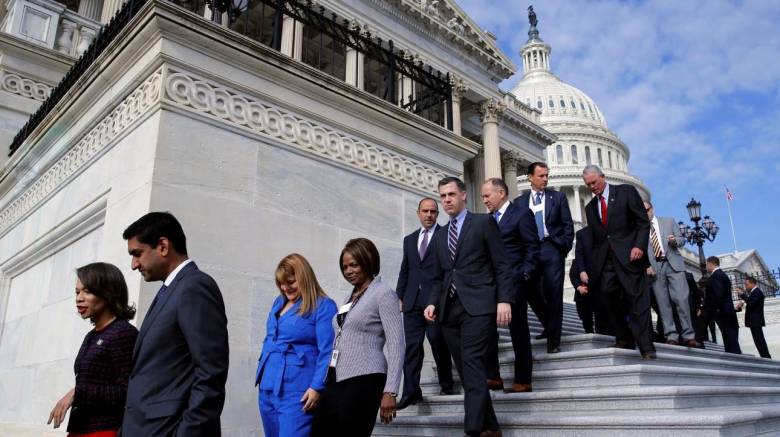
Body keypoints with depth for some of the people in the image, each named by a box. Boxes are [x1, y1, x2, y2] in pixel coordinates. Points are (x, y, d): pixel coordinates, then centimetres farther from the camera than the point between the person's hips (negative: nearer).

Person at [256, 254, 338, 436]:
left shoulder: (323, 306, -9)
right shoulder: (278, 302, 14)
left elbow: (327, 352, -14)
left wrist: (317, 387, -19)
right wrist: (260, 374, 19)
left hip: (297, 393, -8)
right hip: (267, 388, 8)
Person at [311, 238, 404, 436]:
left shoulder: (384, 294, -5)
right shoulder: (352, 297, 17)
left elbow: (396, 344, -11)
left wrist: (389, 391, -16)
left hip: (363, 380, -7)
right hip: (337, 379, 7)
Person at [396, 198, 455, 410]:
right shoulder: (409, 239, 19)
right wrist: (400, 296, 11)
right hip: (412, 300, 4)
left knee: (438, 342, -1)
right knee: (412, 344, -1)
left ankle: (446, 384, 17)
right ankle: (411, 390, 1)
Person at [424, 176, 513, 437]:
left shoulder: (484, 222, 5)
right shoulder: (441, 236, 21)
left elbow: (501, 266, -2)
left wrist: (504, 300, -13)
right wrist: (433, 302, 5)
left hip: (478, 306, -6)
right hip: (449, 309, 6)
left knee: (472, 366, -16)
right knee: (465, 371, 6)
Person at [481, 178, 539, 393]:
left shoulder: (521, 213, -3)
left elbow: (533, 248, -7)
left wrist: (524, 274, -13)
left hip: (513, 281, -6)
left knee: (519, 331, 3)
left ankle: (522, 380, 12)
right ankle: (493, 376, 12)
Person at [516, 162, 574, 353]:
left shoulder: (558, 197, 9)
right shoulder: (520, 201, 12)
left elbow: (568, 224, 6)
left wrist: (564, 247, -3)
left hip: (552, 250, -2)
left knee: (553, 294, -2)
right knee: (532, 292, 1)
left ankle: (553, 339, 8)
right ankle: (549, 326, 27)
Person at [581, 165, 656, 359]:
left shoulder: (626, 192, 6)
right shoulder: (590, 207, 19)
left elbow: (643, 221, 0)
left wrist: (639, 245, -14)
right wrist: (592, 264, 6)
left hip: (628, 255, -4)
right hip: (605, 260, 4)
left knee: (637, 300, -6)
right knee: (608, 295, -8)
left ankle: (646, 348, -4)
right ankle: (623, 339, 2)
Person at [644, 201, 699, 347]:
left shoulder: (669, 221, 15)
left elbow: (682, 239, 13)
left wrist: (674, 240, -10)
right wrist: (646, 266, -8)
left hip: (673, 264, 0)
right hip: (654, 268, 0)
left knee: (681, 299, -10)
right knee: (663, 302, -4)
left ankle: (688, 336, -6)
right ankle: (671, 336, -3)